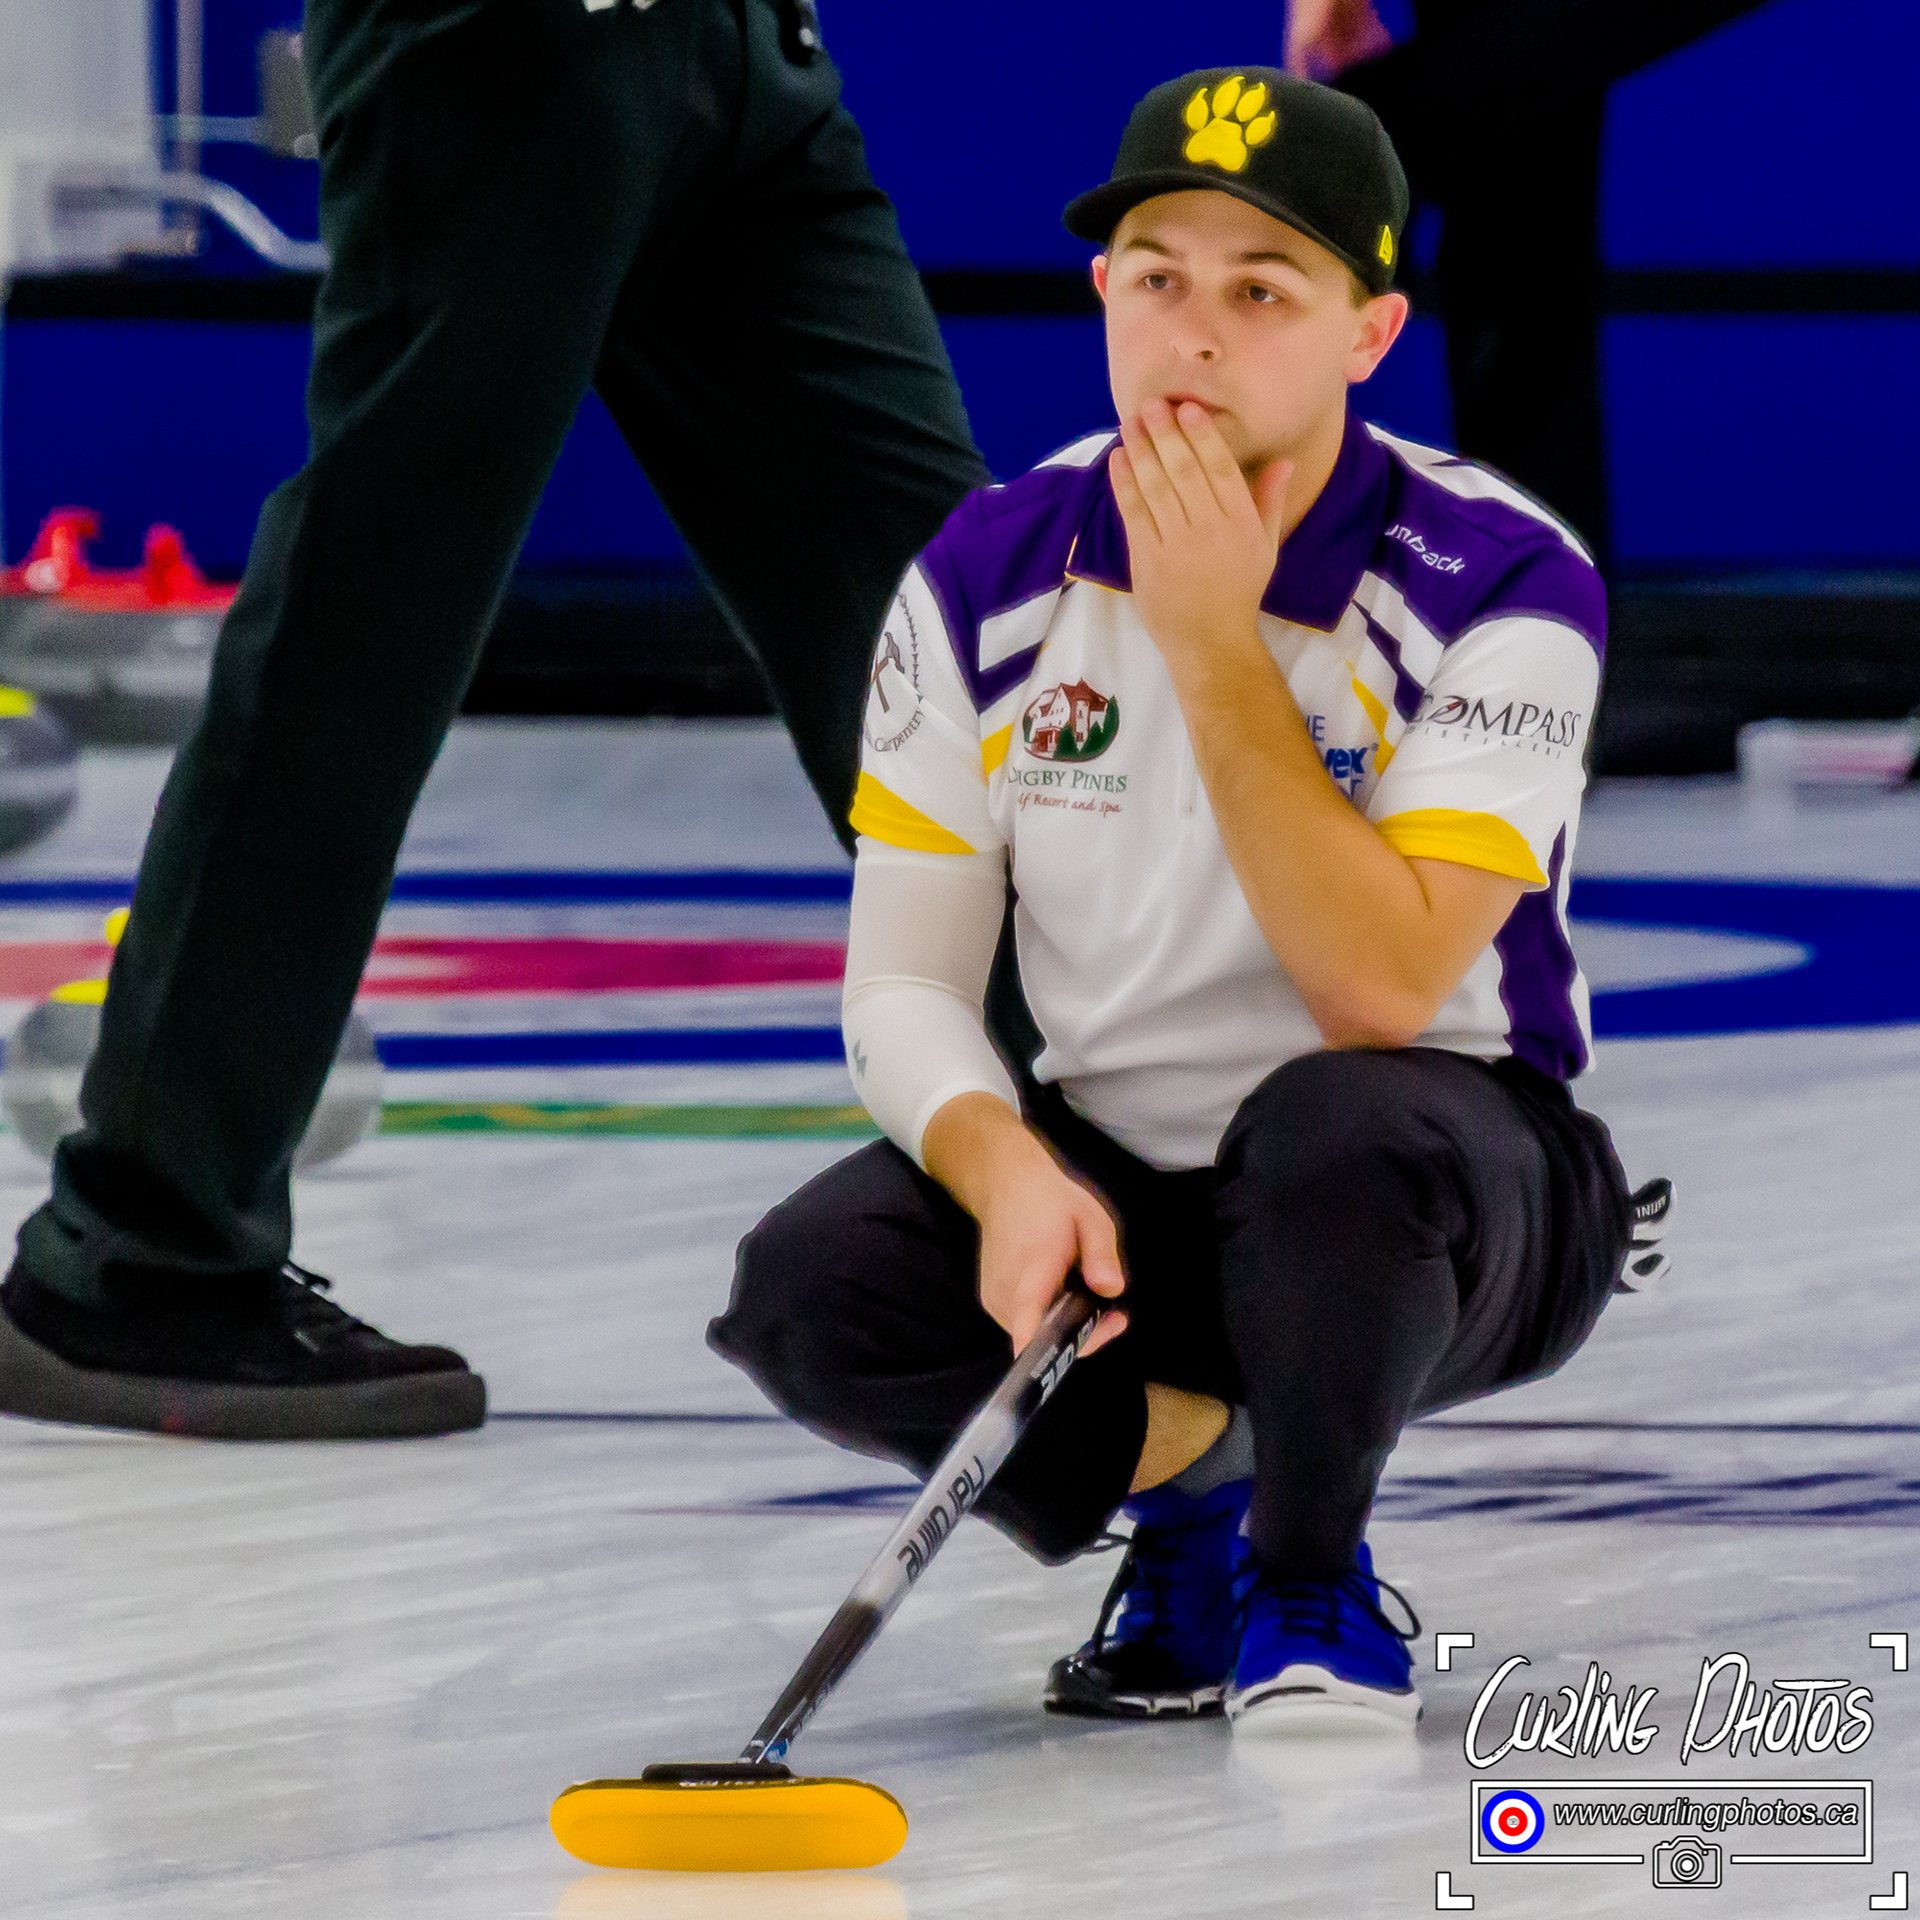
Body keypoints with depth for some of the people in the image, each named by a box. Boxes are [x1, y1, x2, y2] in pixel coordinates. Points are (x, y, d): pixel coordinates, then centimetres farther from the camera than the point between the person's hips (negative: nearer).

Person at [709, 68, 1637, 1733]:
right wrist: (1006, 1169, -25)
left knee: (1332, 1130, -39)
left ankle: (1311, 1580, -10)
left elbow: (1383, 995, -28)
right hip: (1113, 1194, 4)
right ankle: (1184, 1479, 4)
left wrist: (1215, 646, -31)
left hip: (1455, 1209, -3)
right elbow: (903, 982, -3)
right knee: (811, 1288, -24)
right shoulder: (990, 581, -7)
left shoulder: (1501, 583, -18)